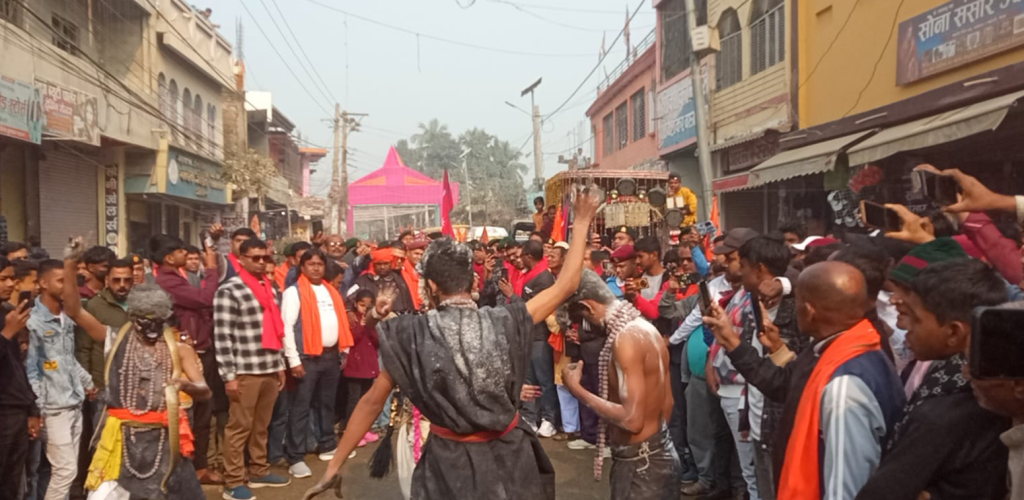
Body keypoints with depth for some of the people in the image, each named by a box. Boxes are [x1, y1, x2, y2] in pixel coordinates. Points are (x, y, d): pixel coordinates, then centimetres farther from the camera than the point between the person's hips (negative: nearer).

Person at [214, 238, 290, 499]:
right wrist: (228, 375, -14)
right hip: (245, 371, -6)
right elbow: (222, 336, -12)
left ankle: (259, 471, 28)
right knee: (239, 426, 1)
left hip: (270, 369, 6)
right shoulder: (229, 290, -7)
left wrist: (280, 364, 17)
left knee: (262, 425, 16)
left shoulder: (270, 288, 15)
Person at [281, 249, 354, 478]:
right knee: (301, 407, -5)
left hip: (331, 355, 7)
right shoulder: (294, 292, -6)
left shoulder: (331, 292, 15)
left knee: (328, 403, 17)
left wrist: (344, 348, 10)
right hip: (308, 357, -6)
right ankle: (296, 458, -1)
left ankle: (327, 446, 30)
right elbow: (287, 326, -11)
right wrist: (294, 360, -16)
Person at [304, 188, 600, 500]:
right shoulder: (505, 322, -14)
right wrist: (581, 225, 7)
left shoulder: (412, 336, -15)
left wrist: (333, 468, 2)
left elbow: (372, 402, -7)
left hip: (448, 463, -1)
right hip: (508, 457, 2)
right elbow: (565, 286, -3)